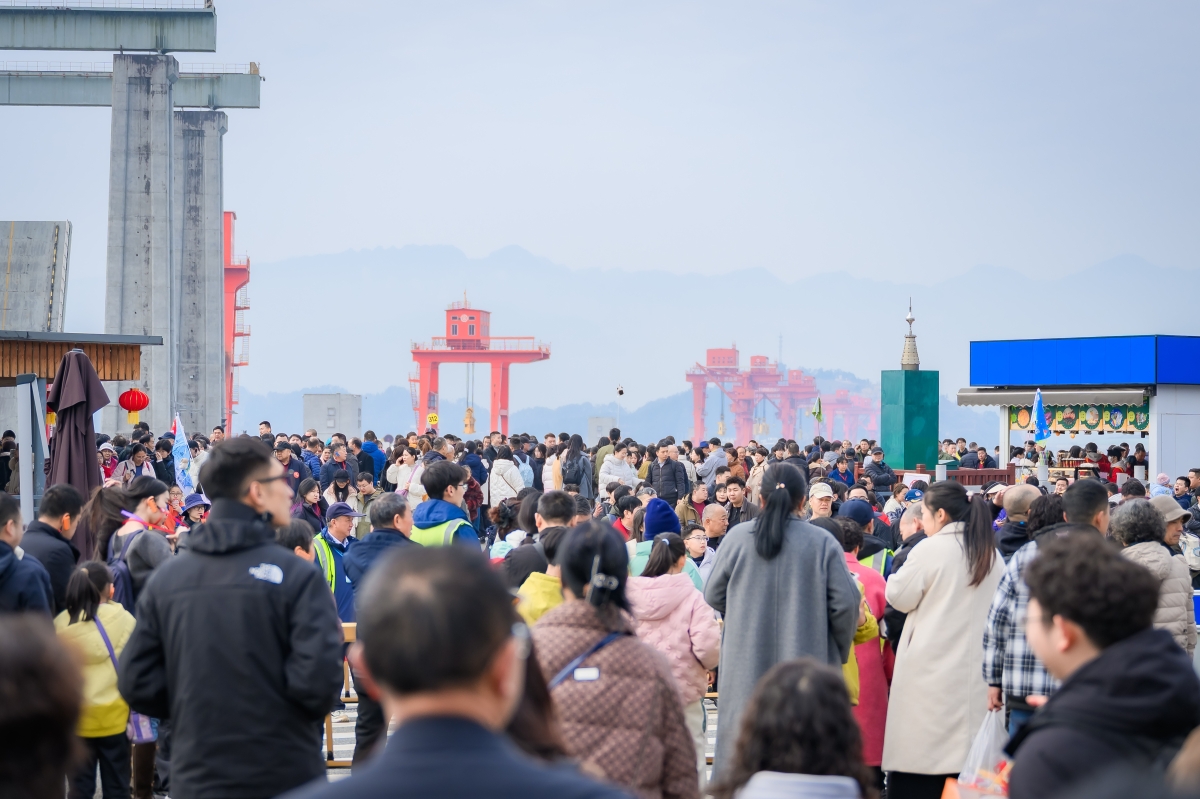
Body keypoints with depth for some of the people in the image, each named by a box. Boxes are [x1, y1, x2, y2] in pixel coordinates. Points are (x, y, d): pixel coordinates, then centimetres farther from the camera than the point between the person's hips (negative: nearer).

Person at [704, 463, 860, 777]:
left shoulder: (737, 537, -1)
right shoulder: (823, 542, -4)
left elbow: (713, 597, 6)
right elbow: (846, 603, -5)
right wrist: (840, 650, 11)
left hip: (747, 668, 1)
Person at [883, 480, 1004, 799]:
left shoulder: (930, 550, -10)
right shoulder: (992, 554, 9)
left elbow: (899, 598, -3)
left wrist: (903, 571, 13)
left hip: (930, 669, -6)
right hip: (975, 669, 6)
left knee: (919, 753, -2)